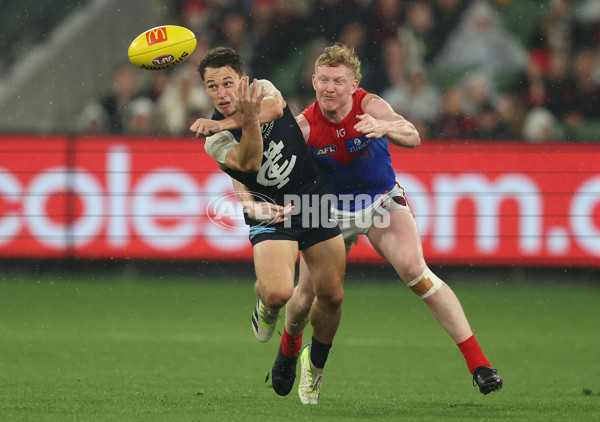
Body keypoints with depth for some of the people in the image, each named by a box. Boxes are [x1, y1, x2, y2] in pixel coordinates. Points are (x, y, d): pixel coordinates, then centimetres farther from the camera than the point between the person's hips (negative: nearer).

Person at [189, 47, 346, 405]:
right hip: (271, 214, -3)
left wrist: (222, 123, -35)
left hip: (314, 201, 3)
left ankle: (316, 363, 28)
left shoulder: (261, 90, -4)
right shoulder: (215, 140, -12)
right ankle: (266, 305, 14)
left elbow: (275, 106, -29)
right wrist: (249, 122, -50)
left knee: (332, 295, 1)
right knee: (278, 292, -25)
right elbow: (248, 162, -31)